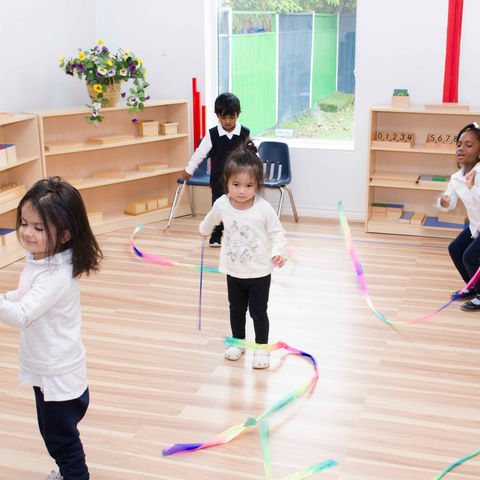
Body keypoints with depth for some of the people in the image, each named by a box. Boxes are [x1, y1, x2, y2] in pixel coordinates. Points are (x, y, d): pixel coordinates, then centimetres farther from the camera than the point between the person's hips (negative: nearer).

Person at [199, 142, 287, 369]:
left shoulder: (264, 208, -21)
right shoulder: (222, 204, -10)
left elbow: (277, 232, -9)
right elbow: (211, 219, 14)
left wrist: (278, 252, -27)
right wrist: (204, 230, 34)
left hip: (259, 273, -3)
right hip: (234, 271, 3)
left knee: (258, 312, 6)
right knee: (236, 309, 19)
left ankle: (261, 348, 25)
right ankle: (237, 341, 39)